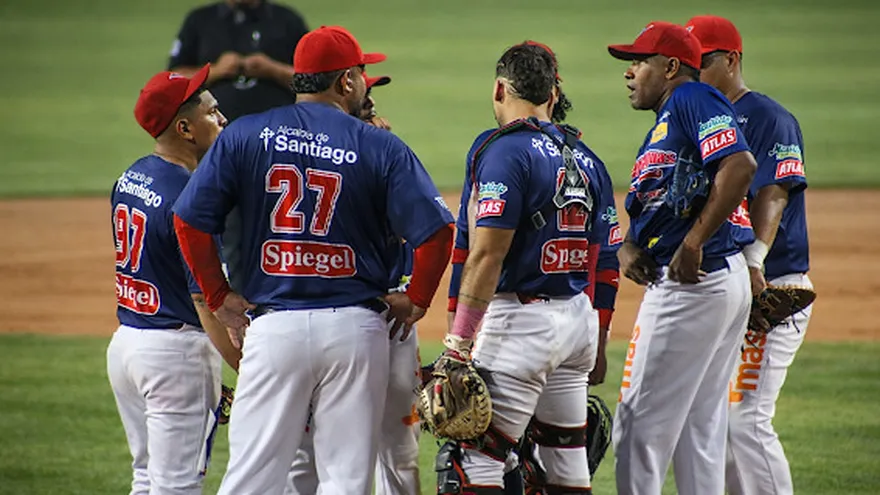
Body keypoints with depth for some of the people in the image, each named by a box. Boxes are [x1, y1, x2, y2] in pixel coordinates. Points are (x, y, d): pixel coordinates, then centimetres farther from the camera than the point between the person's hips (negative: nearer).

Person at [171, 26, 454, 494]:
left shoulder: (244, 135, 3)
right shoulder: (381, 147, -1)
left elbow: (189, 220, -1)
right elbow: (436, 231, -8)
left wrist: (219, 296, 8)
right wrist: (416, 301, 5)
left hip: (273, 325, 1)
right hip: (355, 329, -1)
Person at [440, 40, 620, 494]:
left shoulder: (505, 149, -11)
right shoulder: (586, 159, 13)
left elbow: (487, 254, -18)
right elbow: (601, 260, 16)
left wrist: (459, 341, -18)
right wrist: (595, 346, 22)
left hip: (520, 319, -8)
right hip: (579, 319, 8)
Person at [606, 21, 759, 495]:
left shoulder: (694, 99, -9)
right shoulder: (665, 121, 22)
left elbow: (740, 166, -24)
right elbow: (647, 206, 21)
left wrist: (693, 244, -23)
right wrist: (629, 245, -1)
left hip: (695, 281, -10)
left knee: (641, 424, -8)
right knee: (698, 429, 12)